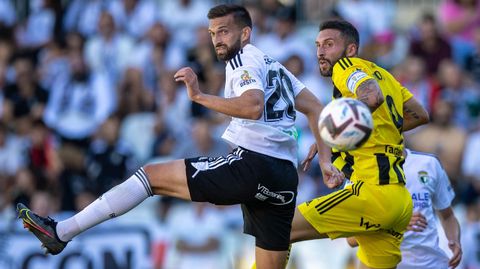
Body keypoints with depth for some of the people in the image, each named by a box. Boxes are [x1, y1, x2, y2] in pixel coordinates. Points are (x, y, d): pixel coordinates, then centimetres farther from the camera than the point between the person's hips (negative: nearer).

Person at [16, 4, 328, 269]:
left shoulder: (243, 60, -2)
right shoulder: (274, 66, 25)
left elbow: (253, 106, -21)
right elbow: (317, 109, 26)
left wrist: (200, 96, -19)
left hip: (252, 164, -8)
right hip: (285, 181, 8)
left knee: (151, 175, -3)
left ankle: (61, 232, -6)